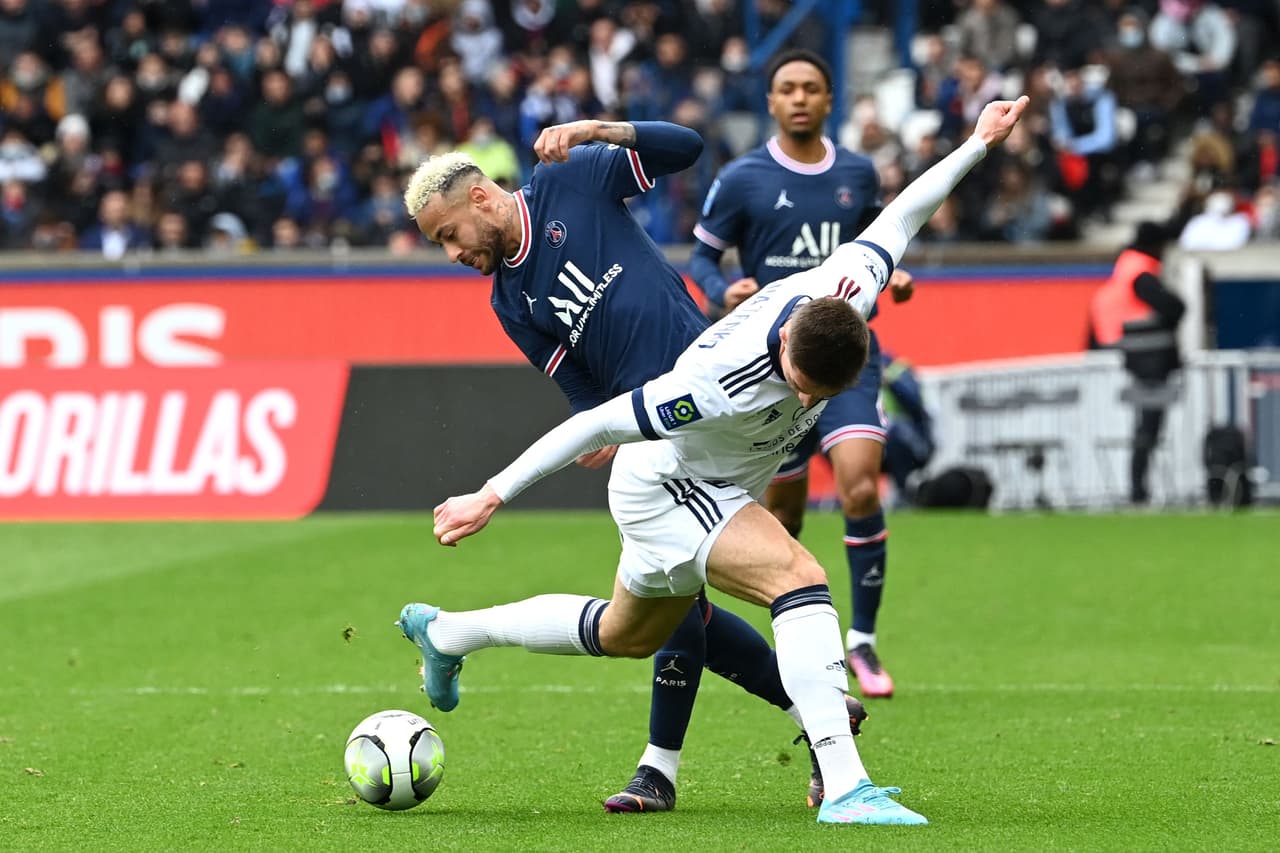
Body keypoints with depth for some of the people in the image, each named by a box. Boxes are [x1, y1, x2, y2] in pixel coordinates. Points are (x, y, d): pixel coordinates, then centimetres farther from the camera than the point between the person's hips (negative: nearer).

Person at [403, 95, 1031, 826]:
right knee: (800, 579, -30)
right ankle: (845, 787, -33)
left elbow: (895, 218, -3)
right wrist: (492, 499, -26)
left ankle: (445, 633, 48)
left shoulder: (849, 286, -25)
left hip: (718, 487, 9)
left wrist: (980, 143, 9)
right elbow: (597, 424, -31)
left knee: (626, 635, 29)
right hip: (665, 486, -9)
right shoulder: (727, 382, -40)